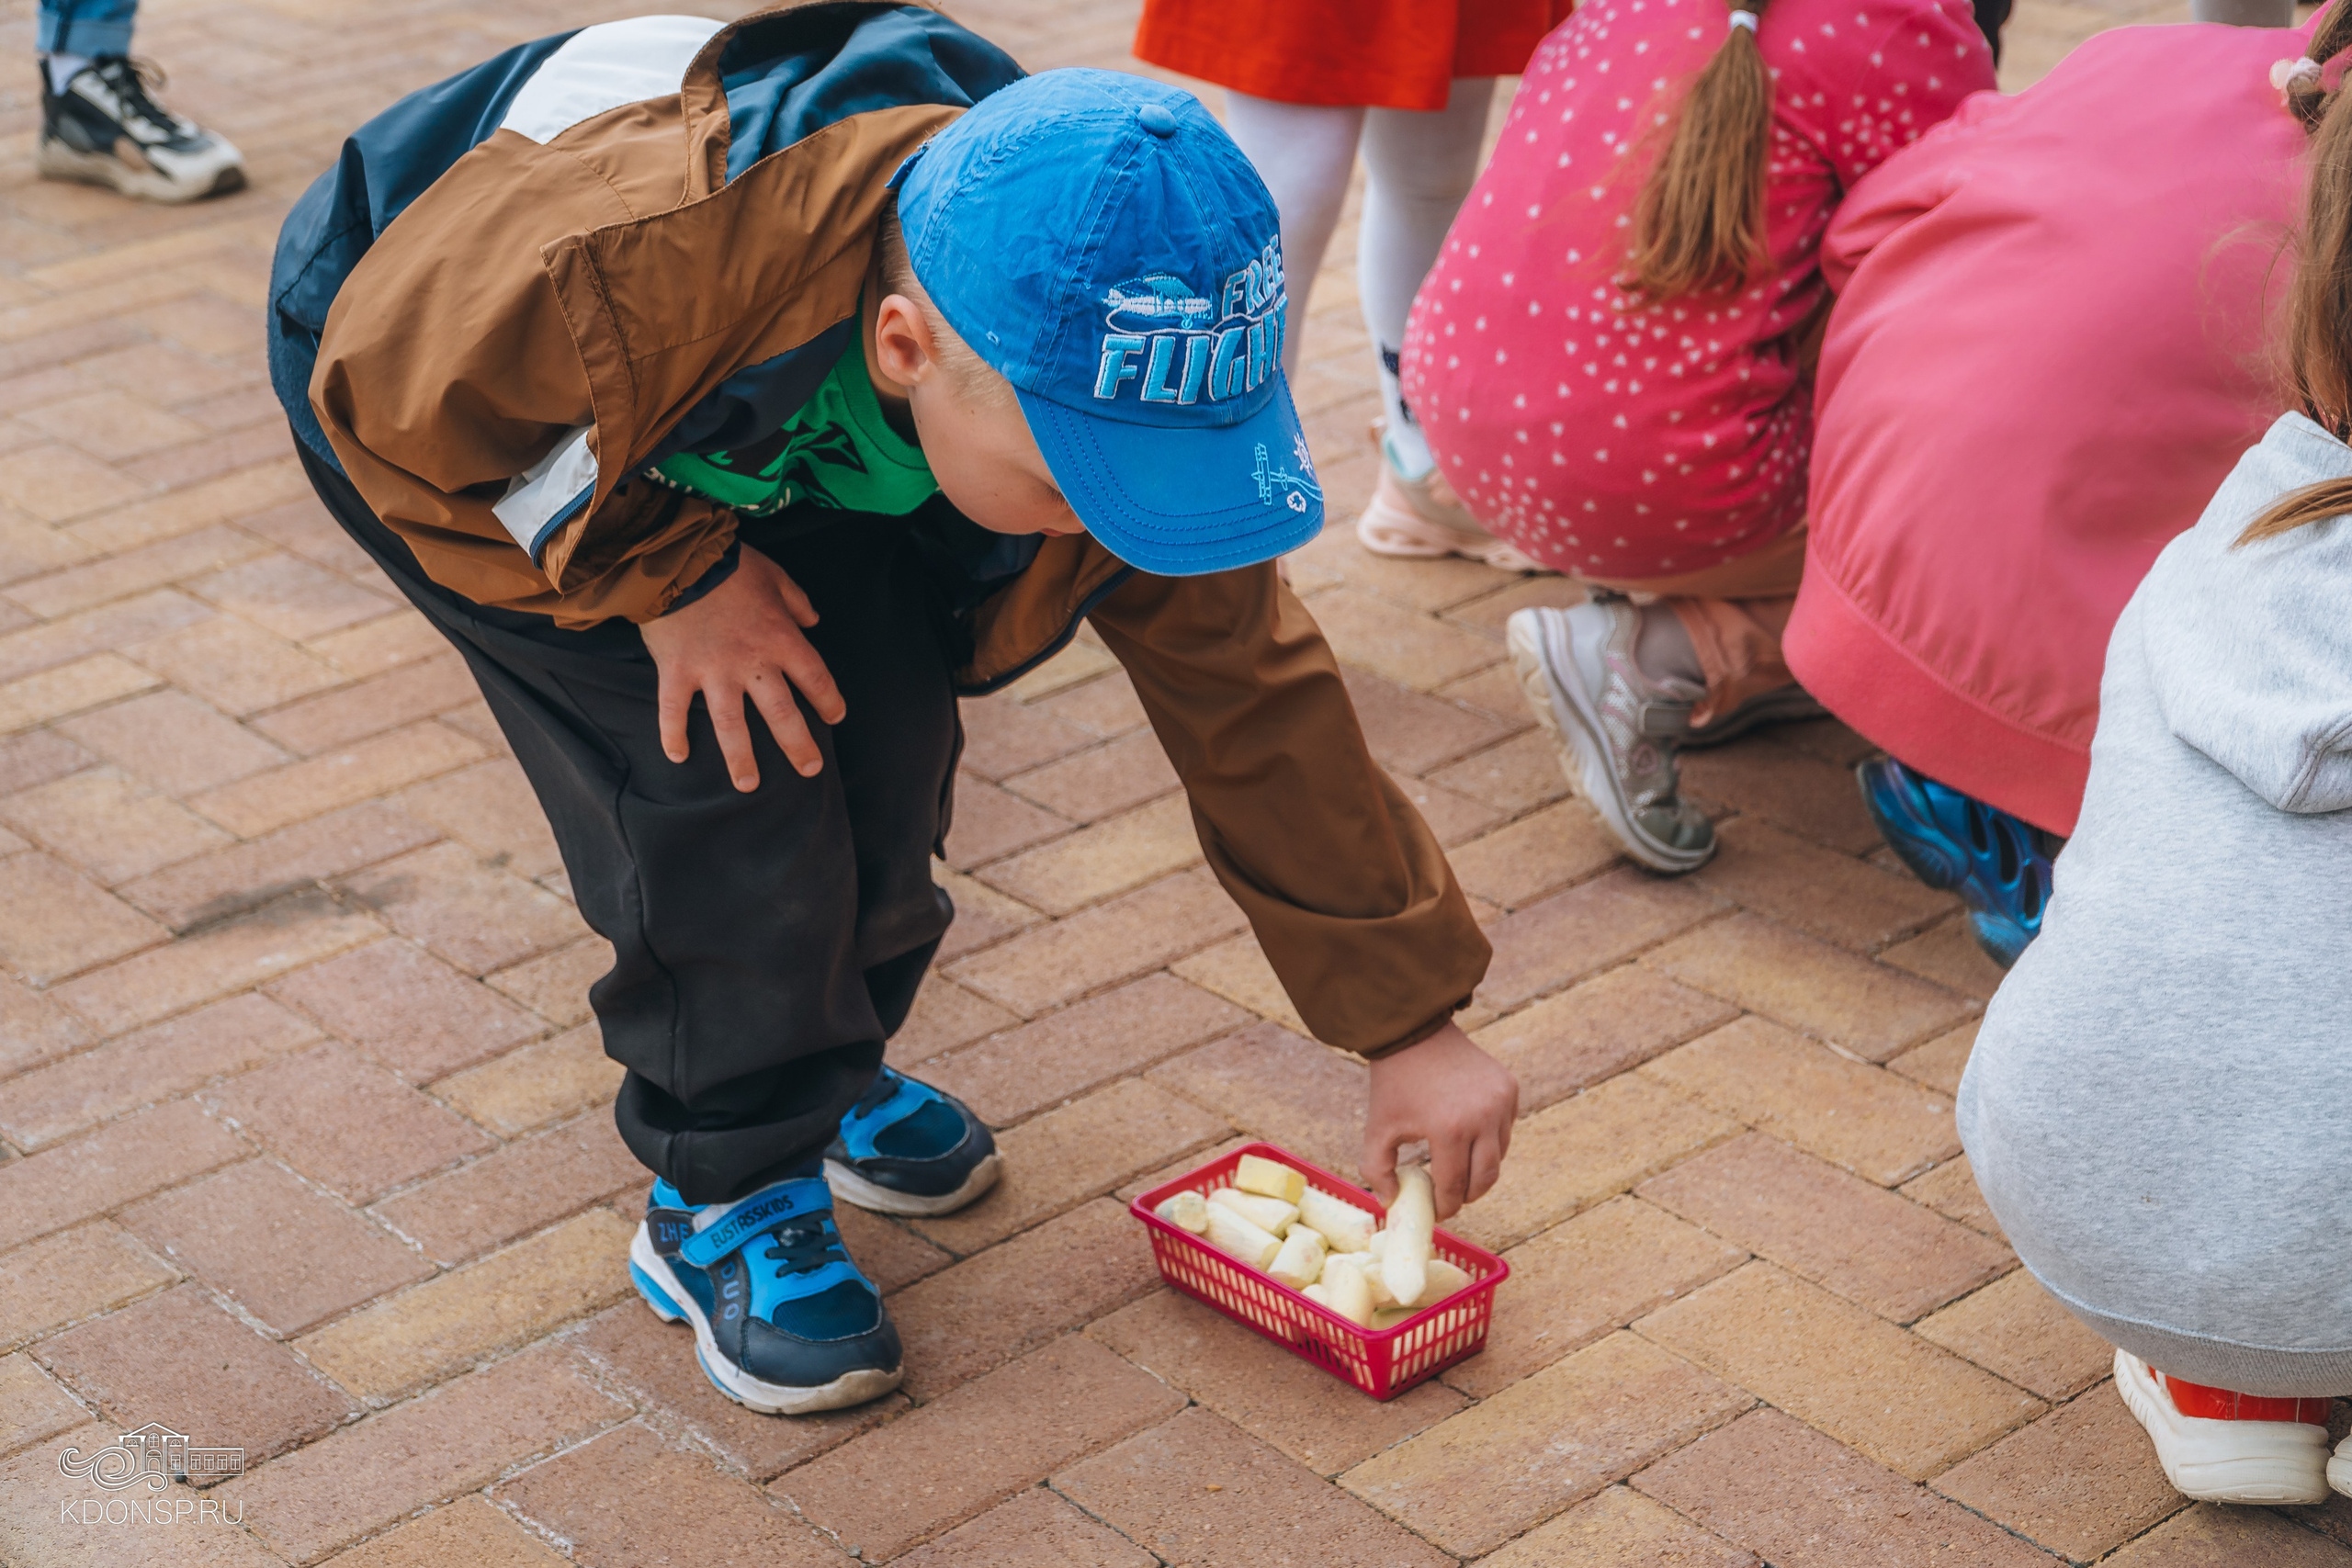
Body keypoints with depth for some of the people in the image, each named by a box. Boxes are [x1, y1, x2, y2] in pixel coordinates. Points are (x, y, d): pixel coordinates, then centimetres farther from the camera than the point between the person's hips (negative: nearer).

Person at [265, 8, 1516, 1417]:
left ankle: (815, 1059, 19)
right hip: (433, 401, -4)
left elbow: (1251, 693, -17)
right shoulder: (629, 264, -47)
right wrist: (663, 574, -31)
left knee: (884, 720, -13)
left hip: (753, 414, 4)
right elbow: (388, 372, -26)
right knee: (727, 761, -22)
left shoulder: (1094, 369, -28)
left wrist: (1413, 1027, -13)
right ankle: (726, 1193, 0)